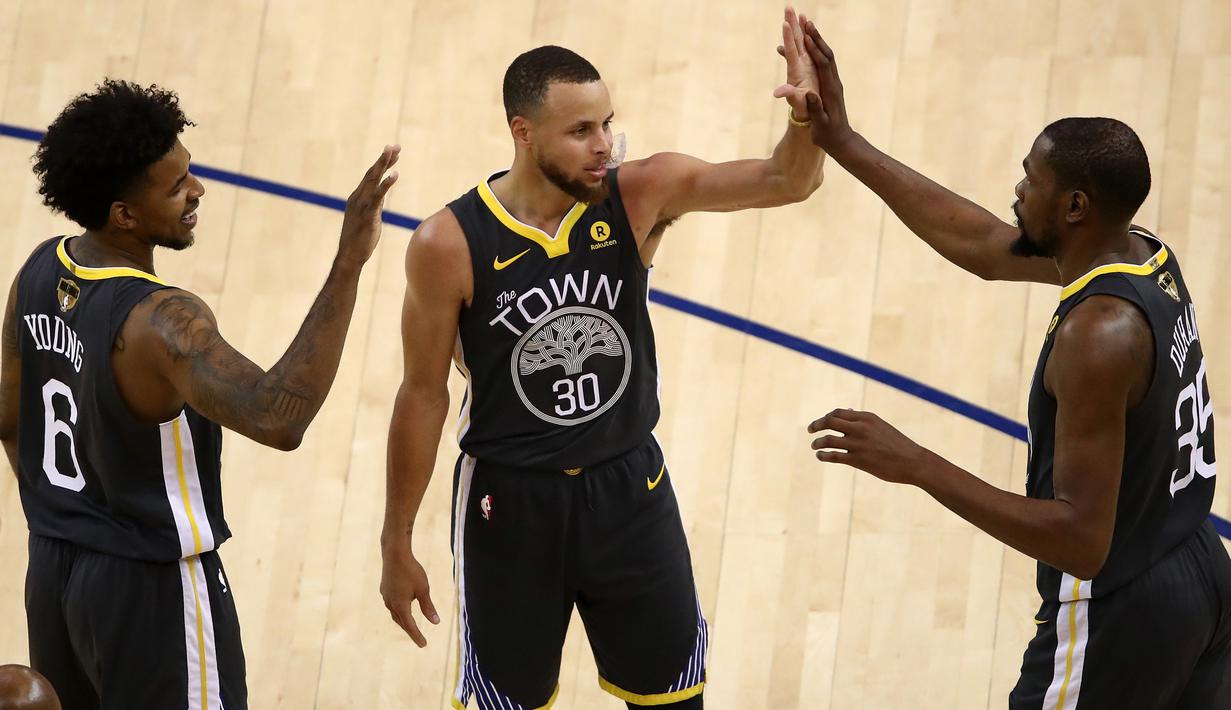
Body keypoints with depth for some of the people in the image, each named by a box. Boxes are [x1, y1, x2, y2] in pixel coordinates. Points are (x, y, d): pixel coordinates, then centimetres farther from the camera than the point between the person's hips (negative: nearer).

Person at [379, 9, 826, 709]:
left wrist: (808, 114, -42)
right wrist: (398, 545, -2)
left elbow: (788, 181, -18)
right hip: (509, 500, -2)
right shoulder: (450, 245, -18)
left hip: (629, 489, 2)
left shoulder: (642, 195, -12)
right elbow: (424, 395, -8)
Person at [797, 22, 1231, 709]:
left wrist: (917, 465, -30)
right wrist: (841, 141, 11)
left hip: (1119, 614, -9)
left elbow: (1082, 540, -29)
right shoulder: (1147, 256, 0)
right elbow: (980, 244, 12)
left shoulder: (1100, 333, -28)